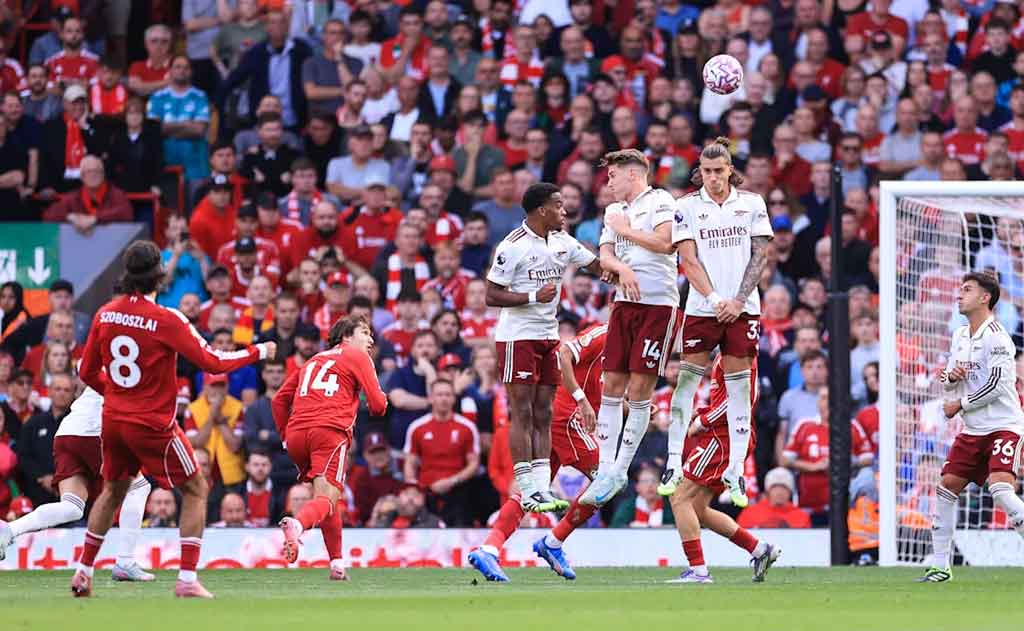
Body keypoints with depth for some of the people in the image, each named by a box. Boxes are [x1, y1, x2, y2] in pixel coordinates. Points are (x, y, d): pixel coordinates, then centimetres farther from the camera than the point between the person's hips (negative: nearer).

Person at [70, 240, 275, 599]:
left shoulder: (105, 315, -1)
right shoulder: (165, 320, -17)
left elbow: (87, 373, 7)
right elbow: (211, 362, -17)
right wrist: (258, 352, -3)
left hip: (113, 420, 5)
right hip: (153, 425, -5)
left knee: (114, 490, 26)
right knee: (195, 490, 8)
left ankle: (83, 571, 26)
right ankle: (187, 579, -1)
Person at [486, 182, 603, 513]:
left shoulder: (562, 242, 8)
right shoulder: (513, 246, -13)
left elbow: (600, 267, 13)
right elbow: (492, 296, -14)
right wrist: (534, 296, -23)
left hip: (548, 336, 7)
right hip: (517, 336, -7)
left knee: (543, 416, 6)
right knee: (522, 414, -7)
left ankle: (542, 488, 7)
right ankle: (528, 494, -7)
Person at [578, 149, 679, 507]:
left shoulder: (659, 201, -3)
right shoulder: (614, 211, 20)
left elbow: (665, 243, -18)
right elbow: (605, 256, 12)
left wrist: (626, 230, -5)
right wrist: (622, 269, -9)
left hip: (658, 304, -7)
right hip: (625, 303, 7)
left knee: (639, 390, -5)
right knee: (611, 386, 2)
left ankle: (620, 470, 0)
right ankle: (606, 469, 5)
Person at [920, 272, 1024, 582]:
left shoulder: (996, 336, -13)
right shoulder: (960, 336, 14)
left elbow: (998, 384, -19)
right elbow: (948, 380, 20)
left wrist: (960, 404, -10)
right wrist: (950, 376, -4)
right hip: (973, 430, 9)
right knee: (946, 489, 5)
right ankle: (940, 566, 13)